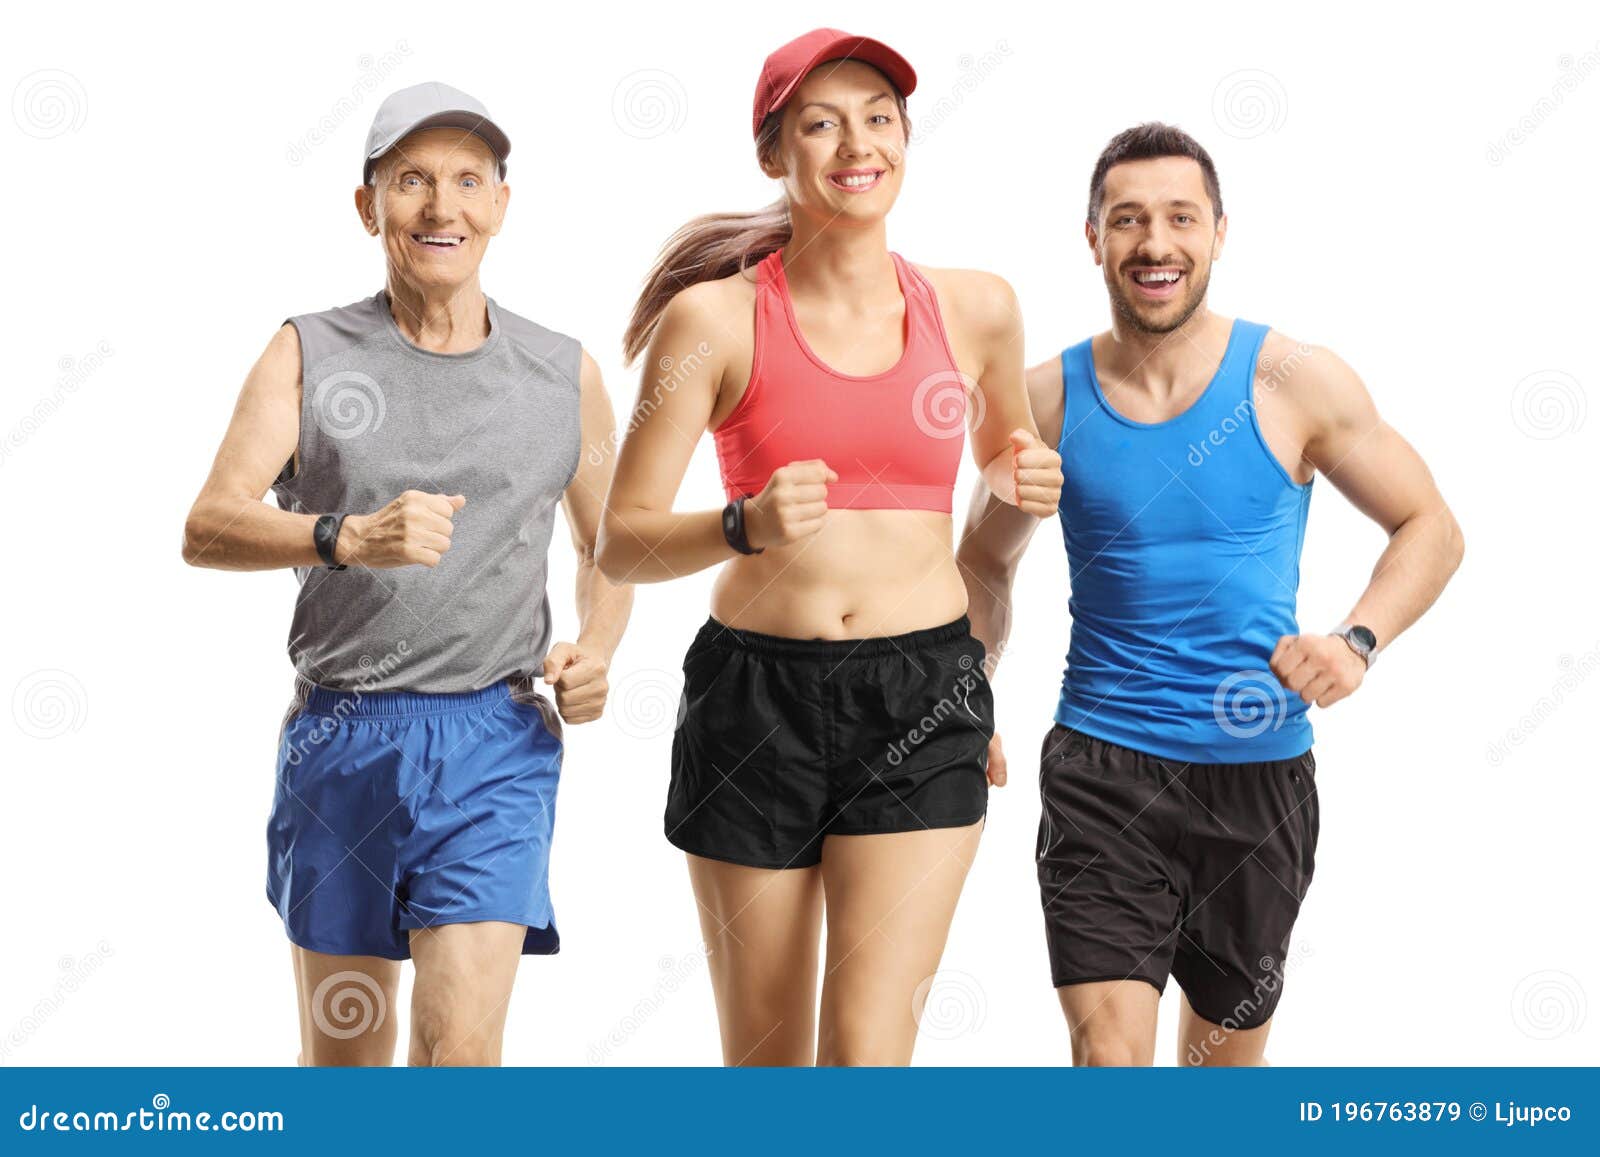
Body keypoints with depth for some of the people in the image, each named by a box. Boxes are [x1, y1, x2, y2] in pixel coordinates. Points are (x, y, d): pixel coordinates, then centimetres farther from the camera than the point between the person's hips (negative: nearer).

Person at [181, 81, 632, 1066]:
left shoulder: (564, 374, 6)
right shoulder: (310, 353, 2)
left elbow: (607, 548, 19)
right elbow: (208, 528, -9)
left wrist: (595, 651, -2)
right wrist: (347, 536, -28)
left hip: (497, 738, 0)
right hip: (340, 734, 1)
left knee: (461, 1046, -12)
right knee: (343, 1057, 12)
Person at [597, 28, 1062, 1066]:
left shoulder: (977, 309, 4)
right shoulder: (717, 318, -4)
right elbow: (622, 543, -5)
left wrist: (1028, 478, 3)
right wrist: (746, 525, -24)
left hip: (921, 702, 1)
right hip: (756, 696, 0)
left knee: (866, 1054, -9)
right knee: (761, 1058, 10)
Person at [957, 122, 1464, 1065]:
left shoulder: (1294, 383, -6)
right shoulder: (1048, 401, -1)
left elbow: (1431, 527, 1)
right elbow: (986, 562, 15)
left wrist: (1358, 641, -17)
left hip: (1259, 770, 1)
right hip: (1102, 766, -1)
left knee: (1228, 1047, 18)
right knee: (1109, 1053, -13)